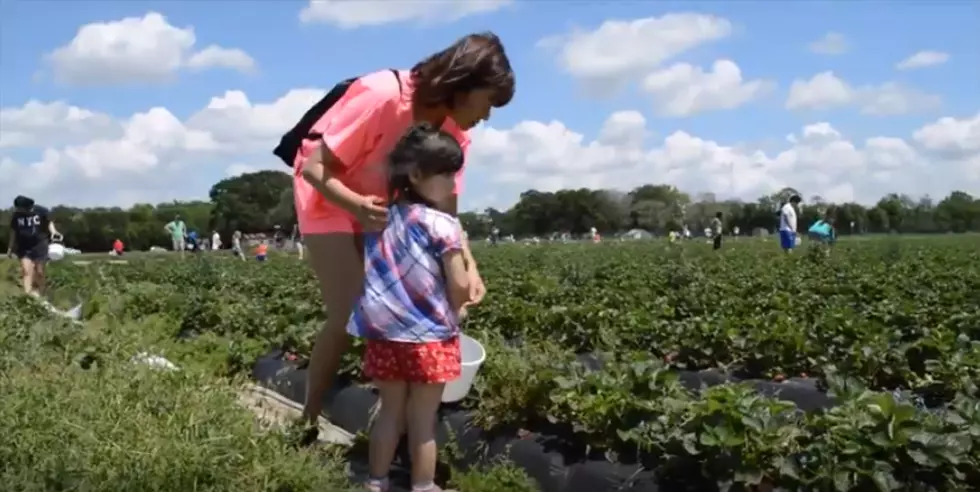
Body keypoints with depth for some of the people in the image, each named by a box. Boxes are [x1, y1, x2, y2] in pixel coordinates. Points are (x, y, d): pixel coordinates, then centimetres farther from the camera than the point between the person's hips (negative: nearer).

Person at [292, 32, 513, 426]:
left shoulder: (455, 132, -11)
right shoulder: (382, 97, -32)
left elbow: (446, 211, -10)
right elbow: (313, 168, -28)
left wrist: (470, 267, -24)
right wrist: (357, 205, -46)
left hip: (380, 206, 7)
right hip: (329, 197, -7)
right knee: (347, 315, -13)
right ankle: (310, 419, 2)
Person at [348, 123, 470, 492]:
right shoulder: (442, 225, -15)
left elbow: (379, 274, 8)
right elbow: (460, 287, -14)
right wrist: (455, 312, 6)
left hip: (384, 333, 5)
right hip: (429, 338, -5)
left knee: (390, 412, 18)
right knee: (423, 422, 7)